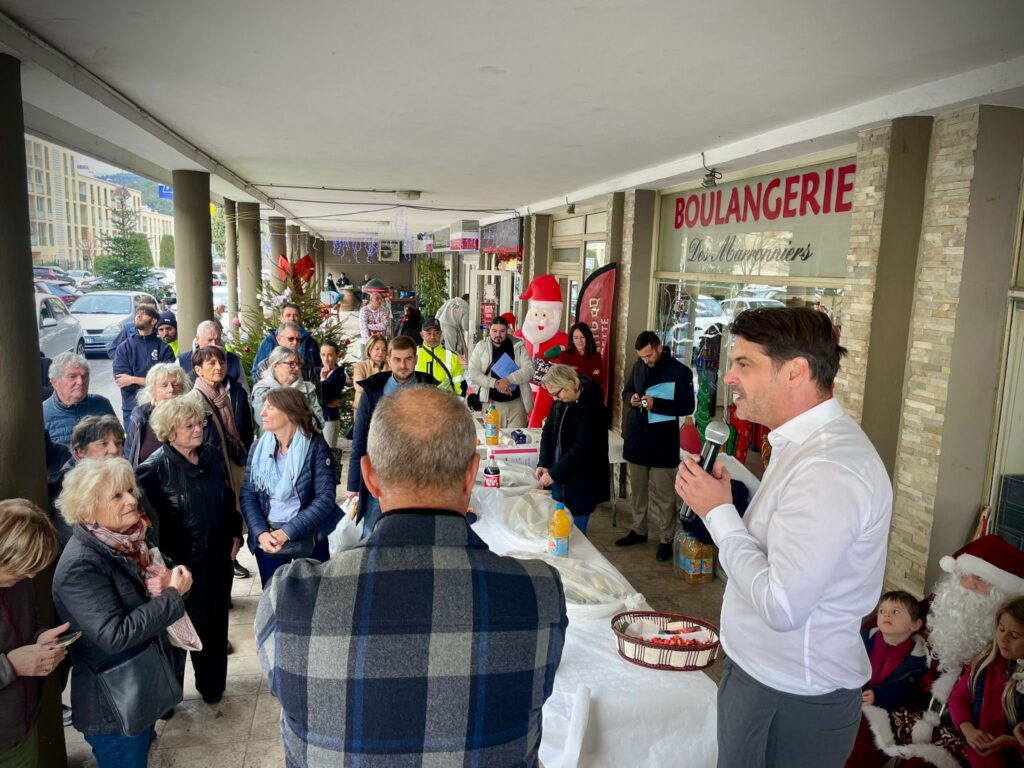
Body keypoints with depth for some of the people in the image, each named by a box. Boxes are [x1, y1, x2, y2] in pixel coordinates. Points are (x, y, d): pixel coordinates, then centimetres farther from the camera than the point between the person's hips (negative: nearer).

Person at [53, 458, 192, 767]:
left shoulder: (122, 541, -2)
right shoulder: (80, 566, -28)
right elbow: (114, 635, -31)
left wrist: (162, 581, -7)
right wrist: (173, 595, -24)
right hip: (114, 706, -8)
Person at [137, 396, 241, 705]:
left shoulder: (212, 455, 1)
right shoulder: (154, 468, -16)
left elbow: (228, 499, 12)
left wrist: (235, 533, 7)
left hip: (217, 556, 5)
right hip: (180, 562, -5)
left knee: (214, 622, 17)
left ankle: (211, 684, 37)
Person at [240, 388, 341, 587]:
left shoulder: (315, 446, -13)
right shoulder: (258, 448, 0)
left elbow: (325, 497, -17)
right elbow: (248, 495, -1)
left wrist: (287, 531, -20)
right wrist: (260, 533, -17)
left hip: (308, 537, -3)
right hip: (268, 537, 3)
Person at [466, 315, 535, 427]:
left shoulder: (518, 346, 2)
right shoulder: (481, 347, 2)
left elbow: (529, 370, -7)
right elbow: (473, 373, -5)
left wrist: (508, 380, -21)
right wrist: (495, 383, -18)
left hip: (516, 402, 0)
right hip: (492, 403, 0)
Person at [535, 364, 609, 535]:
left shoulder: (592, 407, -20)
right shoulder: (561, 401, 2)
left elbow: (581, 448, -22)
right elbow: (548, 431, 9)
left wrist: (554, 473, -19)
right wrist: (544, 464, -4)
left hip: (581, 483, -7)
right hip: (559, 477, 7)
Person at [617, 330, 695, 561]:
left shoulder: (680, 371, -11)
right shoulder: (639, 366, 6)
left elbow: (687, 406, -12)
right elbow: (626, 391, 18)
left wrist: (656, 404, -23)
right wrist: (631, 398, -6)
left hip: (662, 442, -6)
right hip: (636, 438, 6)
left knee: (662, 494, -1)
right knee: (637, 489, 16)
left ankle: (666, 540, 9)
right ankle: (639, 530, 30)